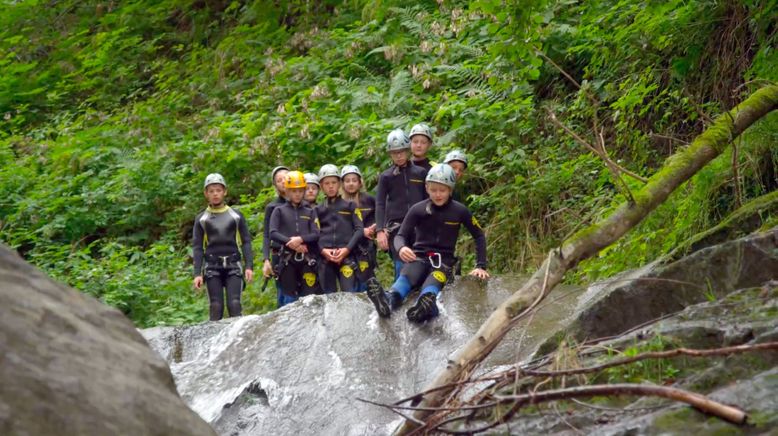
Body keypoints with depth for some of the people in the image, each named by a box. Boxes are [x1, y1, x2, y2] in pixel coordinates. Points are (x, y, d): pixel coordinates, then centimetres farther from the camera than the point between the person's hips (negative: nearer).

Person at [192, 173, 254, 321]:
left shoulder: (236, 216, 8)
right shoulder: (201, 219, 8)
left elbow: (246, 242, 7)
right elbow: (197, 247, 6)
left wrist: (249, 266, -5)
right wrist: (197, 273, -3)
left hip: (233, 266, 0)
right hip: (212, 267, 0)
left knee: (234, 304, -12)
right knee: (216, 307, -4)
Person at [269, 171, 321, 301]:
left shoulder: (310, 211, 11)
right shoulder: (280, 211, 7)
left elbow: (316, 234, 2)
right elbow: (273, 234, -2)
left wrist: (300, 239, -15)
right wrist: (291, 242, -14)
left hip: (307, 258, 1)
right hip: (287, 258, -1)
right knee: (290, 298, 5)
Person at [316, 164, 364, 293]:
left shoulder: (349, 205, 12)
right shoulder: (318, 209, 16)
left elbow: (359, 229, 4)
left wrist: (347, 249, -9)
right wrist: (323, 250, -10)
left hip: (346, 256, -2)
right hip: (325, 258, 2)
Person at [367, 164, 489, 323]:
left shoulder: (460, 211, -1)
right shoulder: (417, 210, -1)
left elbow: (479, 236, 9)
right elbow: (401, 235, -2)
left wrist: (481, 266, -1)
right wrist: (401, 248, -27)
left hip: (443, 260, -1)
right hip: (419, 257, 1)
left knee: (431, 285, -38)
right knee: (406, 277, -37)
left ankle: (426, 305, -74)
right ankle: (388, 300, -71)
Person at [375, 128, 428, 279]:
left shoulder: (420, 173, 10)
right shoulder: (386, 176, 7)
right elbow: (380, 204, 1)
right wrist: (380, 230, -10)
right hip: (396, 226, -1)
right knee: (402, 267, -10)